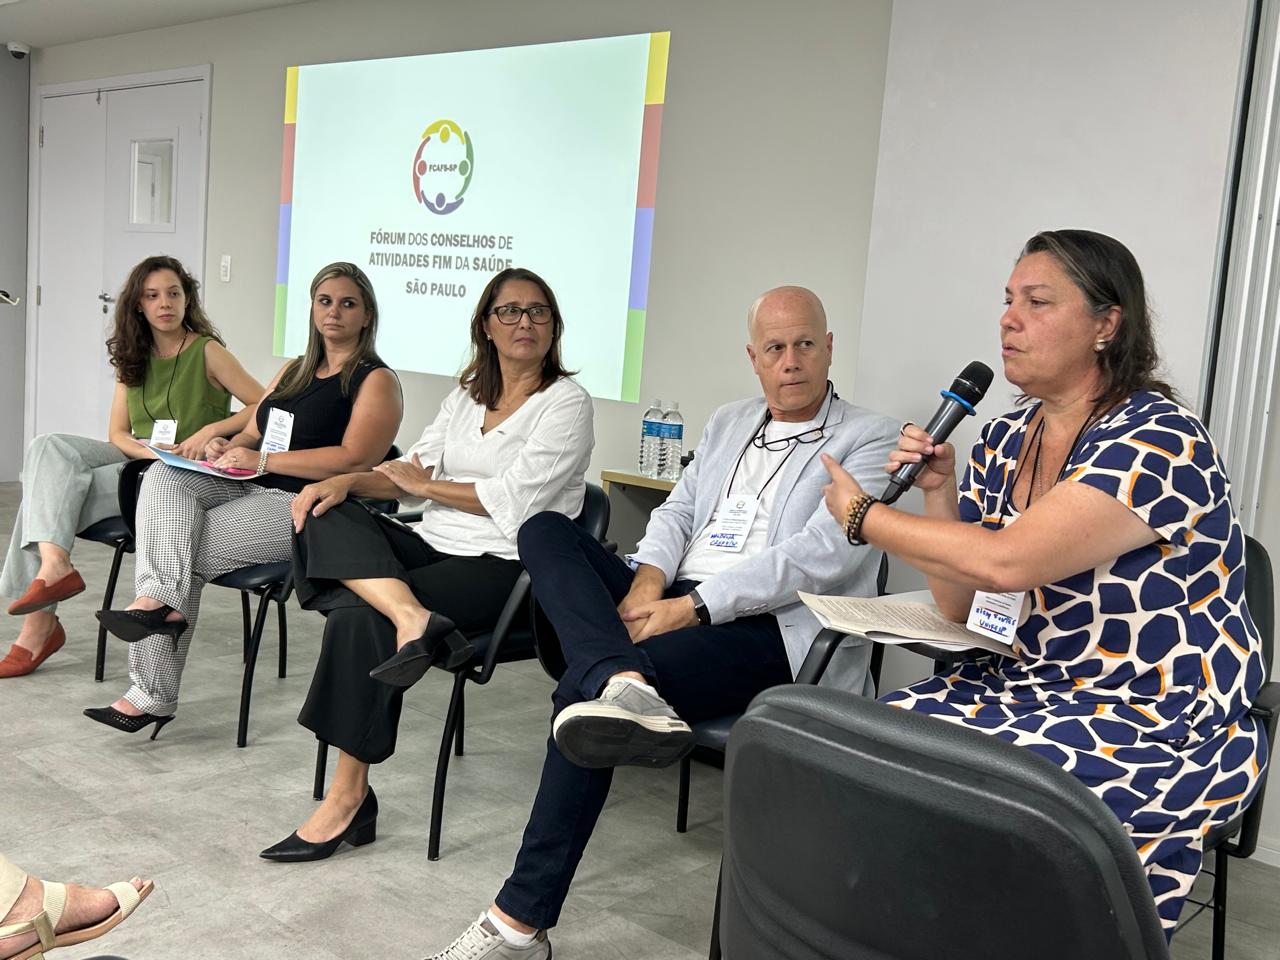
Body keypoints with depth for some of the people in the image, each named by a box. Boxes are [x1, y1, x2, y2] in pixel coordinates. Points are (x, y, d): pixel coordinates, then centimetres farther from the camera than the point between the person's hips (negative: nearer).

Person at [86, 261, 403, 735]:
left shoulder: (376, 380, -3)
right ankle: (164, 600, -28)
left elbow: (355, 459, -17)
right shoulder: (293, 370, 21)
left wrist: (262, 460, -16)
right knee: (166, 477, -19)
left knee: (184, 551, -19)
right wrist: (227, 448, -2)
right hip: (251, 491, 7)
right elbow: (252, 434, 23)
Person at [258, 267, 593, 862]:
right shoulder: (467, 395, 19)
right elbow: (411, 471, 14)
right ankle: (412, 618, -38)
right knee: (325, 517, -16)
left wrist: (424, 484, -3)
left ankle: (350, 797, -15)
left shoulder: (566, 404, -3)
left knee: (359, 615, -25)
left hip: (501, 566, -7)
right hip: (433, 545, 7)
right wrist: (346, 481, -6)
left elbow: (514, 498, -14)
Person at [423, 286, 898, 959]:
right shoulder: (727, 423, 24)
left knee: (580, 691, -28)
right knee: (543, 529, -15)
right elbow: (677, 511, 18)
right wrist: (647, 581, -7)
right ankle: (623, 683, -42)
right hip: (674, 598, 7)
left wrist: (691, 606, -20)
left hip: (763, 627, -7)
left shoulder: (868, 440, 1)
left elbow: (821, 553, -13)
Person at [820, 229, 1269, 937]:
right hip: (1038, 686, 7)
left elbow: (1007, 562, -27)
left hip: (1163, 720, -7)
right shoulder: (1005, 440, 6)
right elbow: (959, 604, 9)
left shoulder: (1159, 439, -17)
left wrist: (862, 516, -14)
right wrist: (938, 495, -7)